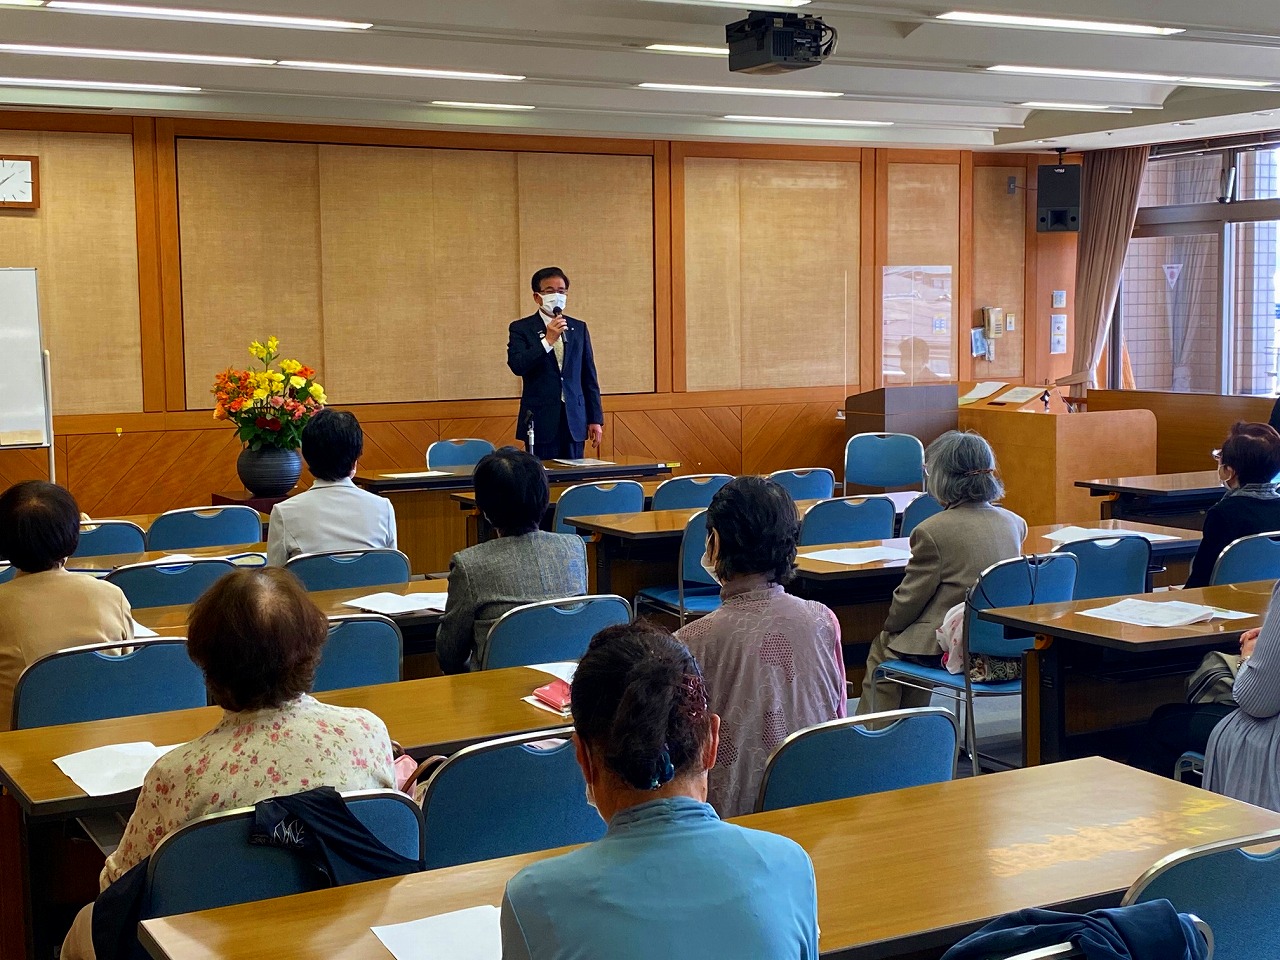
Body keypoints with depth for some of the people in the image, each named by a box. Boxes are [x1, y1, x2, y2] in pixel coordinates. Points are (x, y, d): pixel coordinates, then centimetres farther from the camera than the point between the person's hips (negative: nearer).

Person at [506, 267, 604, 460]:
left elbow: (589, 377, 12)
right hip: (541, 421, -3)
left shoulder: (579, 328, 12)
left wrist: (595, 419, 9)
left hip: (574, 421, 3)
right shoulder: (521, 328, 2)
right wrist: (547, 340, -21)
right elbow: (517, 366, -14)